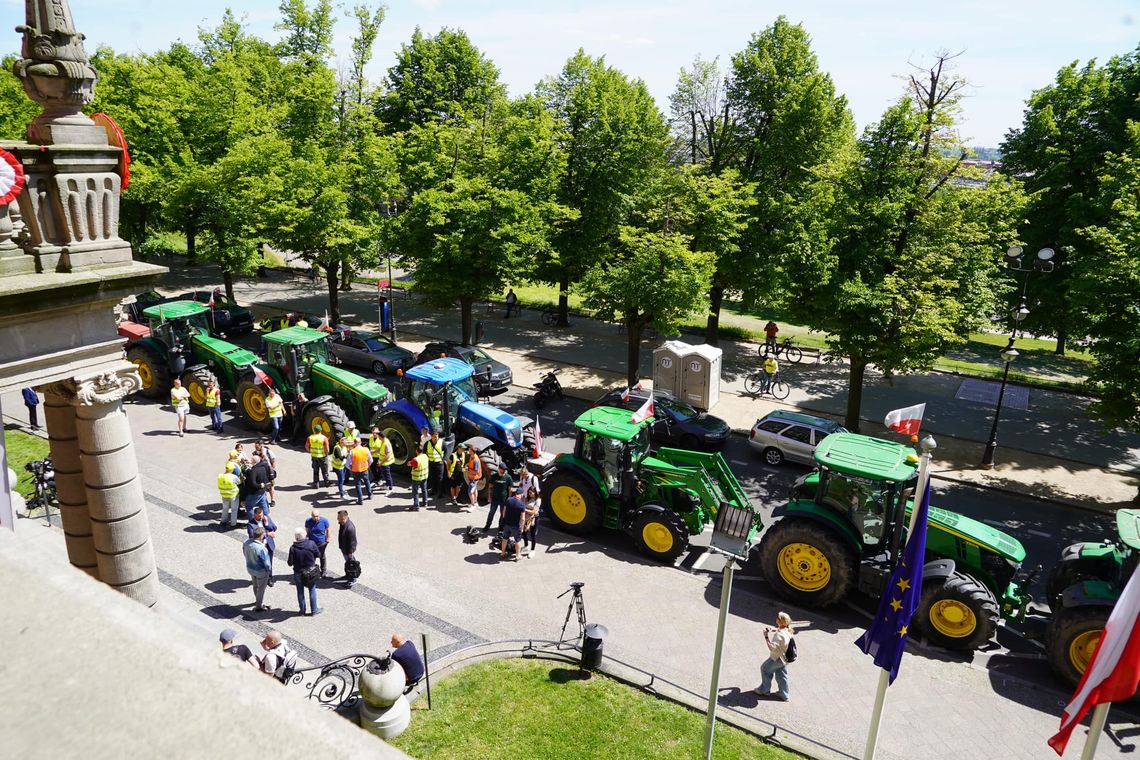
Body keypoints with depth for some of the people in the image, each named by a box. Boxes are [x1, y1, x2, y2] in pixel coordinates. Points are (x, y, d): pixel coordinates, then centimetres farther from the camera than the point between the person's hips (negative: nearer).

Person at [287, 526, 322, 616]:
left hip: (298, 573, 0)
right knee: (312, 590, 16)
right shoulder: (311, 544, -18)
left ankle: (303, 610, 30)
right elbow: (318, 555, -6)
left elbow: (290, 563, -13)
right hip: (311, 572, 0)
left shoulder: (293, 548, -19)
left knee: (300, 592, 18)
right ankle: (314, 610, 25)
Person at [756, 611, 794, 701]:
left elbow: (773, 647, -33)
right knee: (781, 675, 22)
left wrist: (766, 636, -31)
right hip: (783, 658, 8)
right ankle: (784, 695, 34)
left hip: (777, 658, -8)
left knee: (765, 669, 13)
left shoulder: (780, 635, -35)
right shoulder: (787, 631, -5)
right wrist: (771, 631, 1)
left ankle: (764, 690, 28)